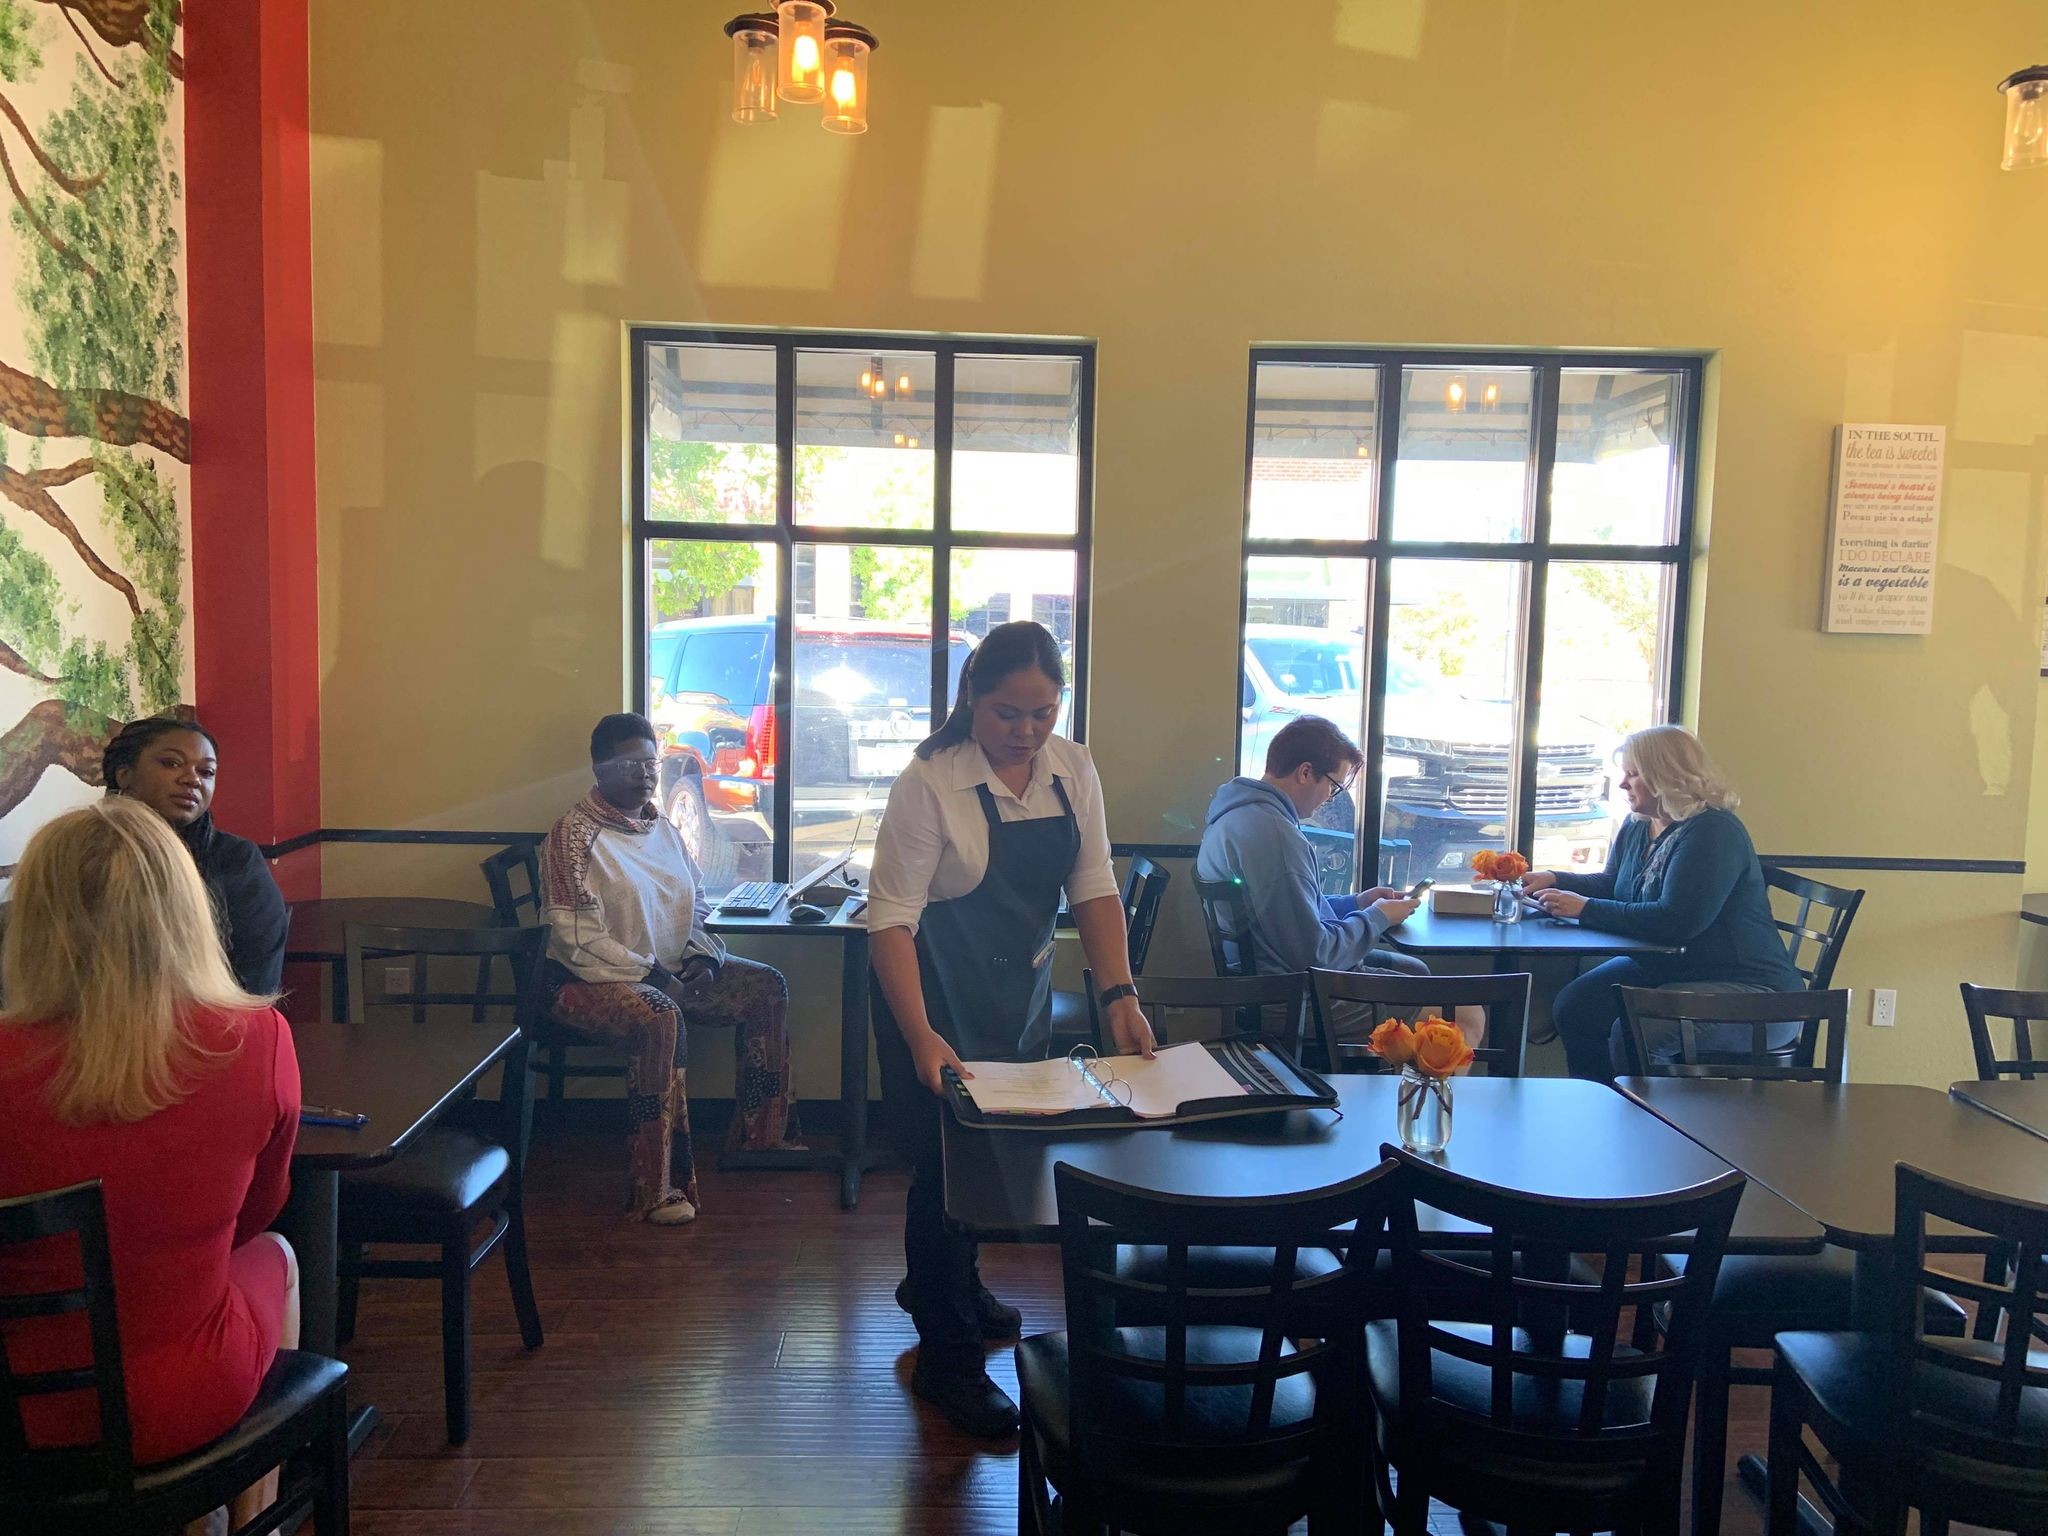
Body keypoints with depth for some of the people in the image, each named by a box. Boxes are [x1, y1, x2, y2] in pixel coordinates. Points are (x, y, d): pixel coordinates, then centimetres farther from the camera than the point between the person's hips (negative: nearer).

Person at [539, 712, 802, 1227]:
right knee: (660, 1019, -37)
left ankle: (760, 1132, 10)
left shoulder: (663, 828, 10)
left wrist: (701, 957, -2)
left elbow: (696, 903, 18)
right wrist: (653, 977, -21)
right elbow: (579, 939, -18)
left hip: (668, 972, 8)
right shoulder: (575, 835, -13)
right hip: (589, 979, -8)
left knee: (767, 986, -2)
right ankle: (656, 1187, -29)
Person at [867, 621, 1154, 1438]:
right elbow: (892, 913, -23)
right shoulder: (929, 783, -21)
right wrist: (920, 1037, -31)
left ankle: (944, 1285, 46)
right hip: (936, 1001, -6)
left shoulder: (1074, 770, -4)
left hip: (1023, 995, 6)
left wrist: (1120, 993, -13)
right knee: (945, 1164, 1)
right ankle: (946, 1357, 21)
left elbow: (1093, 886, -2)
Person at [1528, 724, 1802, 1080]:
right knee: (1572, 1007, -5)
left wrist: (1585, 908, -26)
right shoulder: (1637, 827, 8)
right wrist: (1554, 880, 5)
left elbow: (1677, 921, -30)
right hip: (1660, 968, 10)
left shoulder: (1714, 833, -21)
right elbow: (1613, 885, 23)